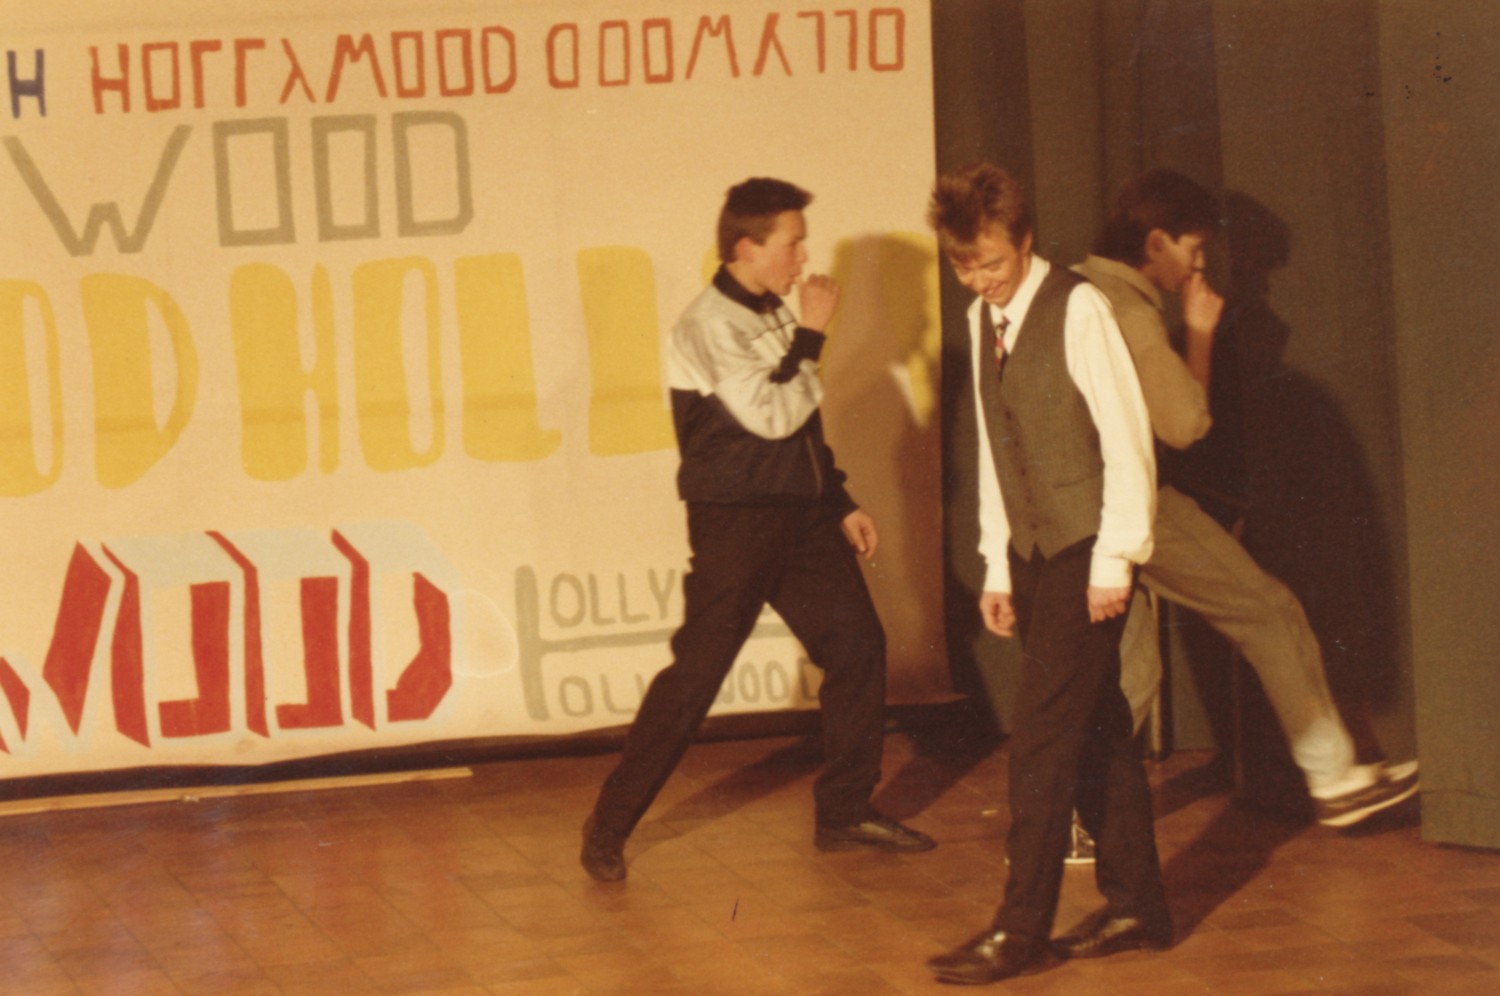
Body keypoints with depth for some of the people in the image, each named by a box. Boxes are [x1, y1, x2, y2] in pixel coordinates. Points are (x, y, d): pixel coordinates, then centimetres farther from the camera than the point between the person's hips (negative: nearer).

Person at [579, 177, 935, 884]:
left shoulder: (771, 316, 14)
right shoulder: (709, 323, -13)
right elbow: (769, 414, -22)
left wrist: (840, 503, 17)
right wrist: (812, 335, -14)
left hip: (800, 515, 8)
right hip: (735, 521, -8)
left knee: (857, 644, 4)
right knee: (695, 672, -8)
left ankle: (844, 812, 15)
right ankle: (608, 827, 1)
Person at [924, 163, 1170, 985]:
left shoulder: (1077, 309, -12)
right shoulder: (982, 321, 11)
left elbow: (1126, 437, -13)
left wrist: (1113, 562, -14)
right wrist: (997, 569, 12)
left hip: (1086, 554, -7)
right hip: (1034, 556, 7)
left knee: (1042, 738, -9)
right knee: (1095, 732, 11)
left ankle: (1021, 930, -6)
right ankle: (1134, 904, 19)